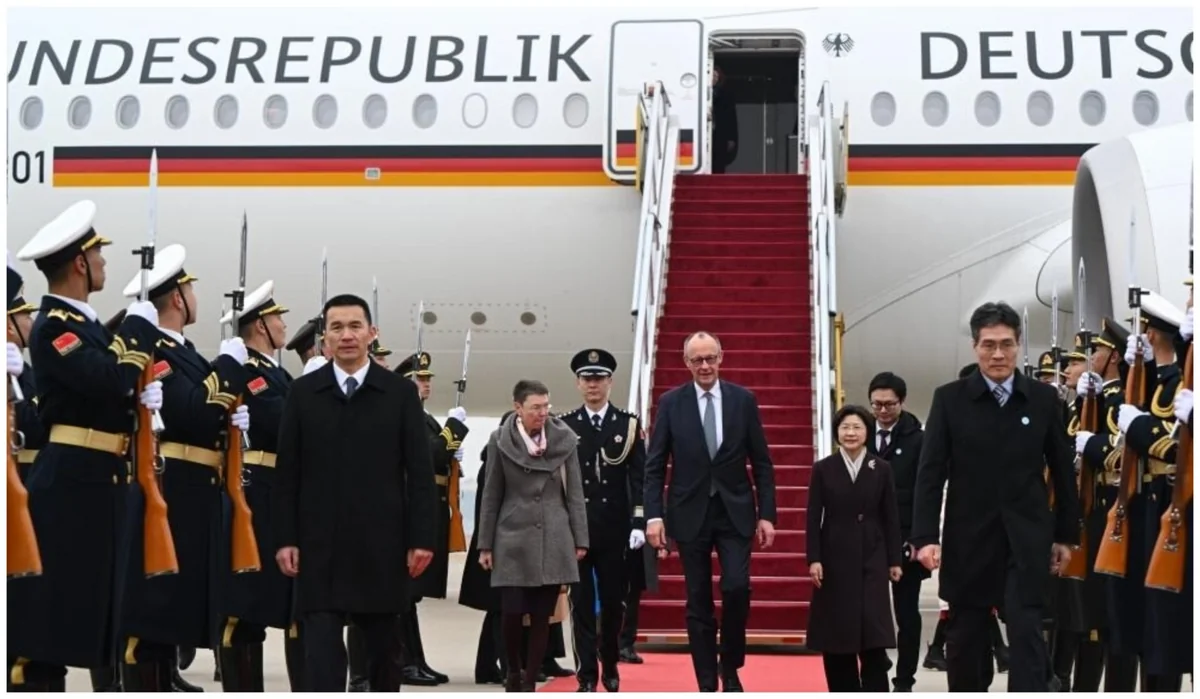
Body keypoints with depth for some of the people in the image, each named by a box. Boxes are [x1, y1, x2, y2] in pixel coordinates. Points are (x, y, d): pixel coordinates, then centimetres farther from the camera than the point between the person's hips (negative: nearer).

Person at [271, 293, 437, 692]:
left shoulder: (401, 393, 3)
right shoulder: (302, 393, 5)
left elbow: (420, 473, 0)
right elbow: (286, 473, 4)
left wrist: (421, 538, -6)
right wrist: (285, 539, -3)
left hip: (382, 544, 0)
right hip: (320, 546, 0)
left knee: (383, 645, 12)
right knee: (321, 648, -6)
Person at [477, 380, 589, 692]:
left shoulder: (564, 438, 0)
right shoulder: (500, 441, -1)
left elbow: (574, 492, 5)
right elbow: (491, 496, 4)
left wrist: (580, 539, 3)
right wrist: (485, 544, 4)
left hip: (554, 540, 1)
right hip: (514, 540, -1)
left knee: (542, 615, 2)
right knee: (512, 612, -5)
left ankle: (529, 682, 14)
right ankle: (513, 672, 20)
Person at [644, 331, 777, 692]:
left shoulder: (744, 400, 1)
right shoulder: (670, 402, 0)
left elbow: (762, 463, 4)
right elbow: (655, 465, 0)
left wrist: (767, 514, -1)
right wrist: (653, 515, -9)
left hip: (735, 512, 0)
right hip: (690, 513, 0)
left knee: (737, 588, -13)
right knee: (698, 603, 4)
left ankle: (731, 669, 10)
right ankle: (707, 684, 13)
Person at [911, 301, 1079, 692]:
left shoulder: (1044, 399, 3)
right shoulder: (949, 399, -2)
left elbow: (1062, 470, 8)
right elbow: (930, 473, -5)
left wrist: (1066, 535, 8)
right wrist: (925, 536, -13)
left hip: (1027, 539, 0)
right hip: (968, 539, 0)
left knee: (1026, 632, -6)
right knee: (965, 638, 10)